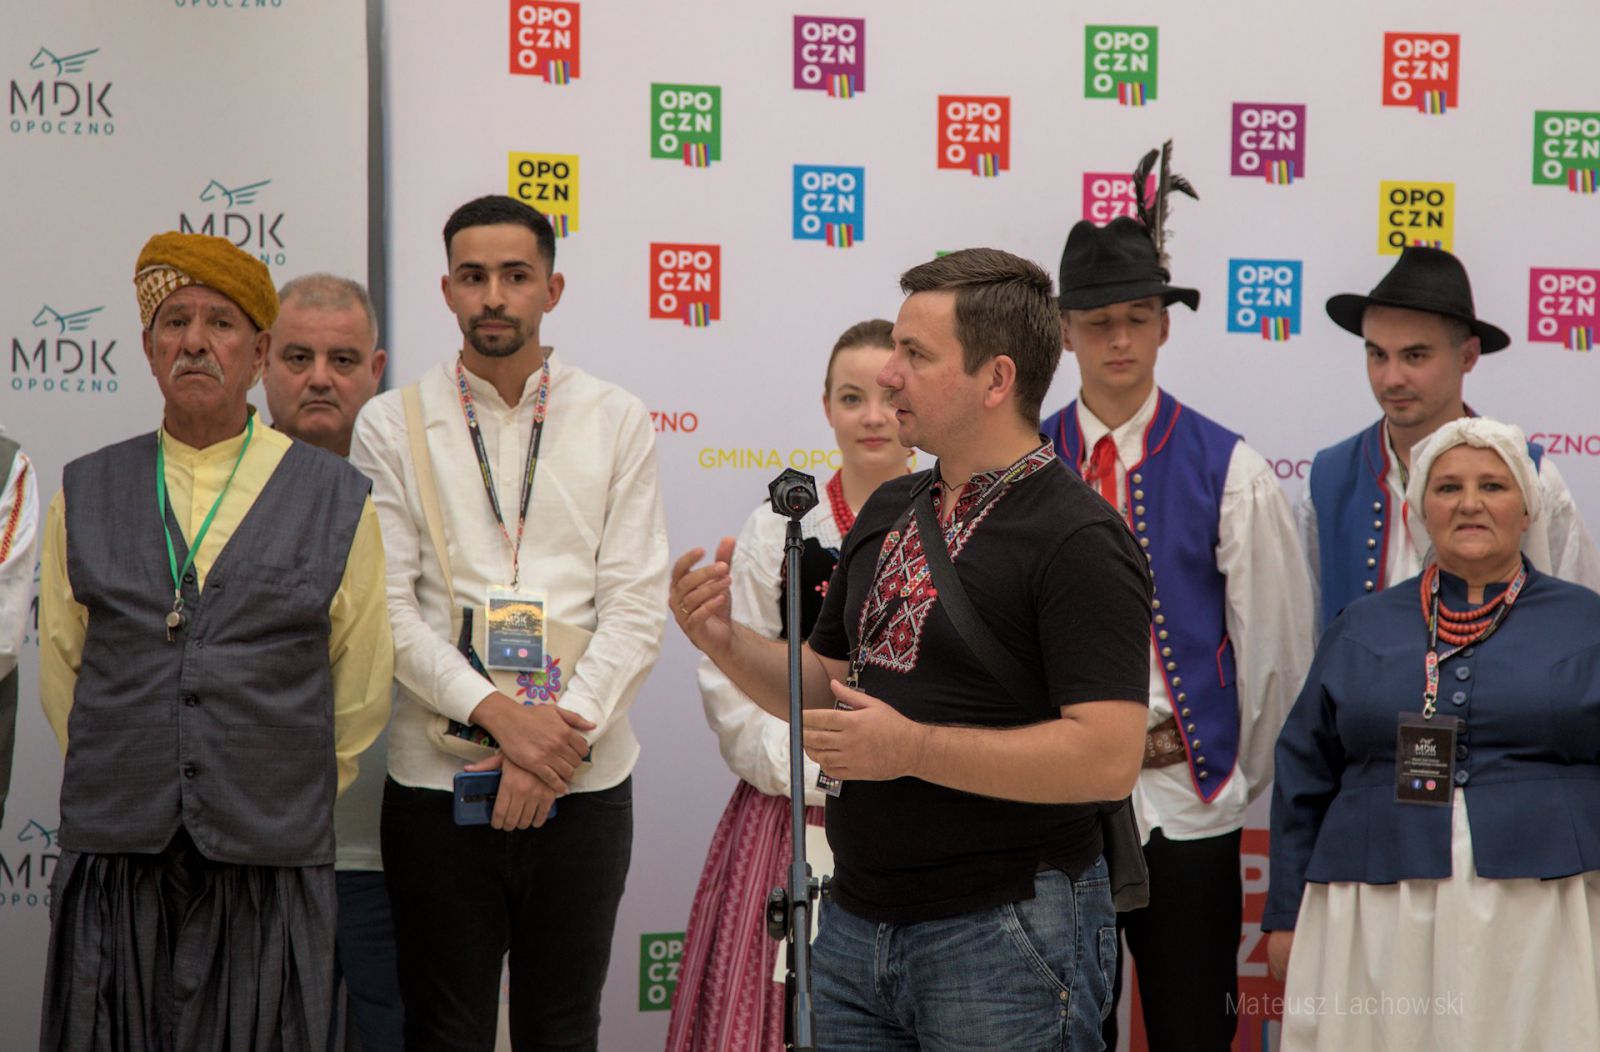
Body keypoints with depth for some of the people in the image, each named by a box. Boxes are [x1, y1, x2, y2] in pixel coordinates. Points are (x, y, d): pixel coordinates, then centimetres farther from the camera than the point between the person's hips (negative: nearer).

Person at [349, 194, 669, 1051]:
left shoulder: (616, 423, 5)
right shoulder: (392, 425, 3)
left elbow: (636, 606, 0)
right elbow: (387, 607, -4)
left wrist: (565, 731, -13)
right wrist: (497, 713, -15)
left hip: (583, 783, 1)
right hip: (437, 780, -1)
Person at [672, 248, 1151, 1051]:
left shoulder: (1077, 540, -13)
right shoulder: (889, 513, 13)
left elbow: (1109, 757, -22)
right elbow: (825, 683, 20)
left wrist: (911, 748, -23)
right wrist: (725, 641, 1)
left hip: (1005, 932, -7)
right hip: (857, 922, 7)